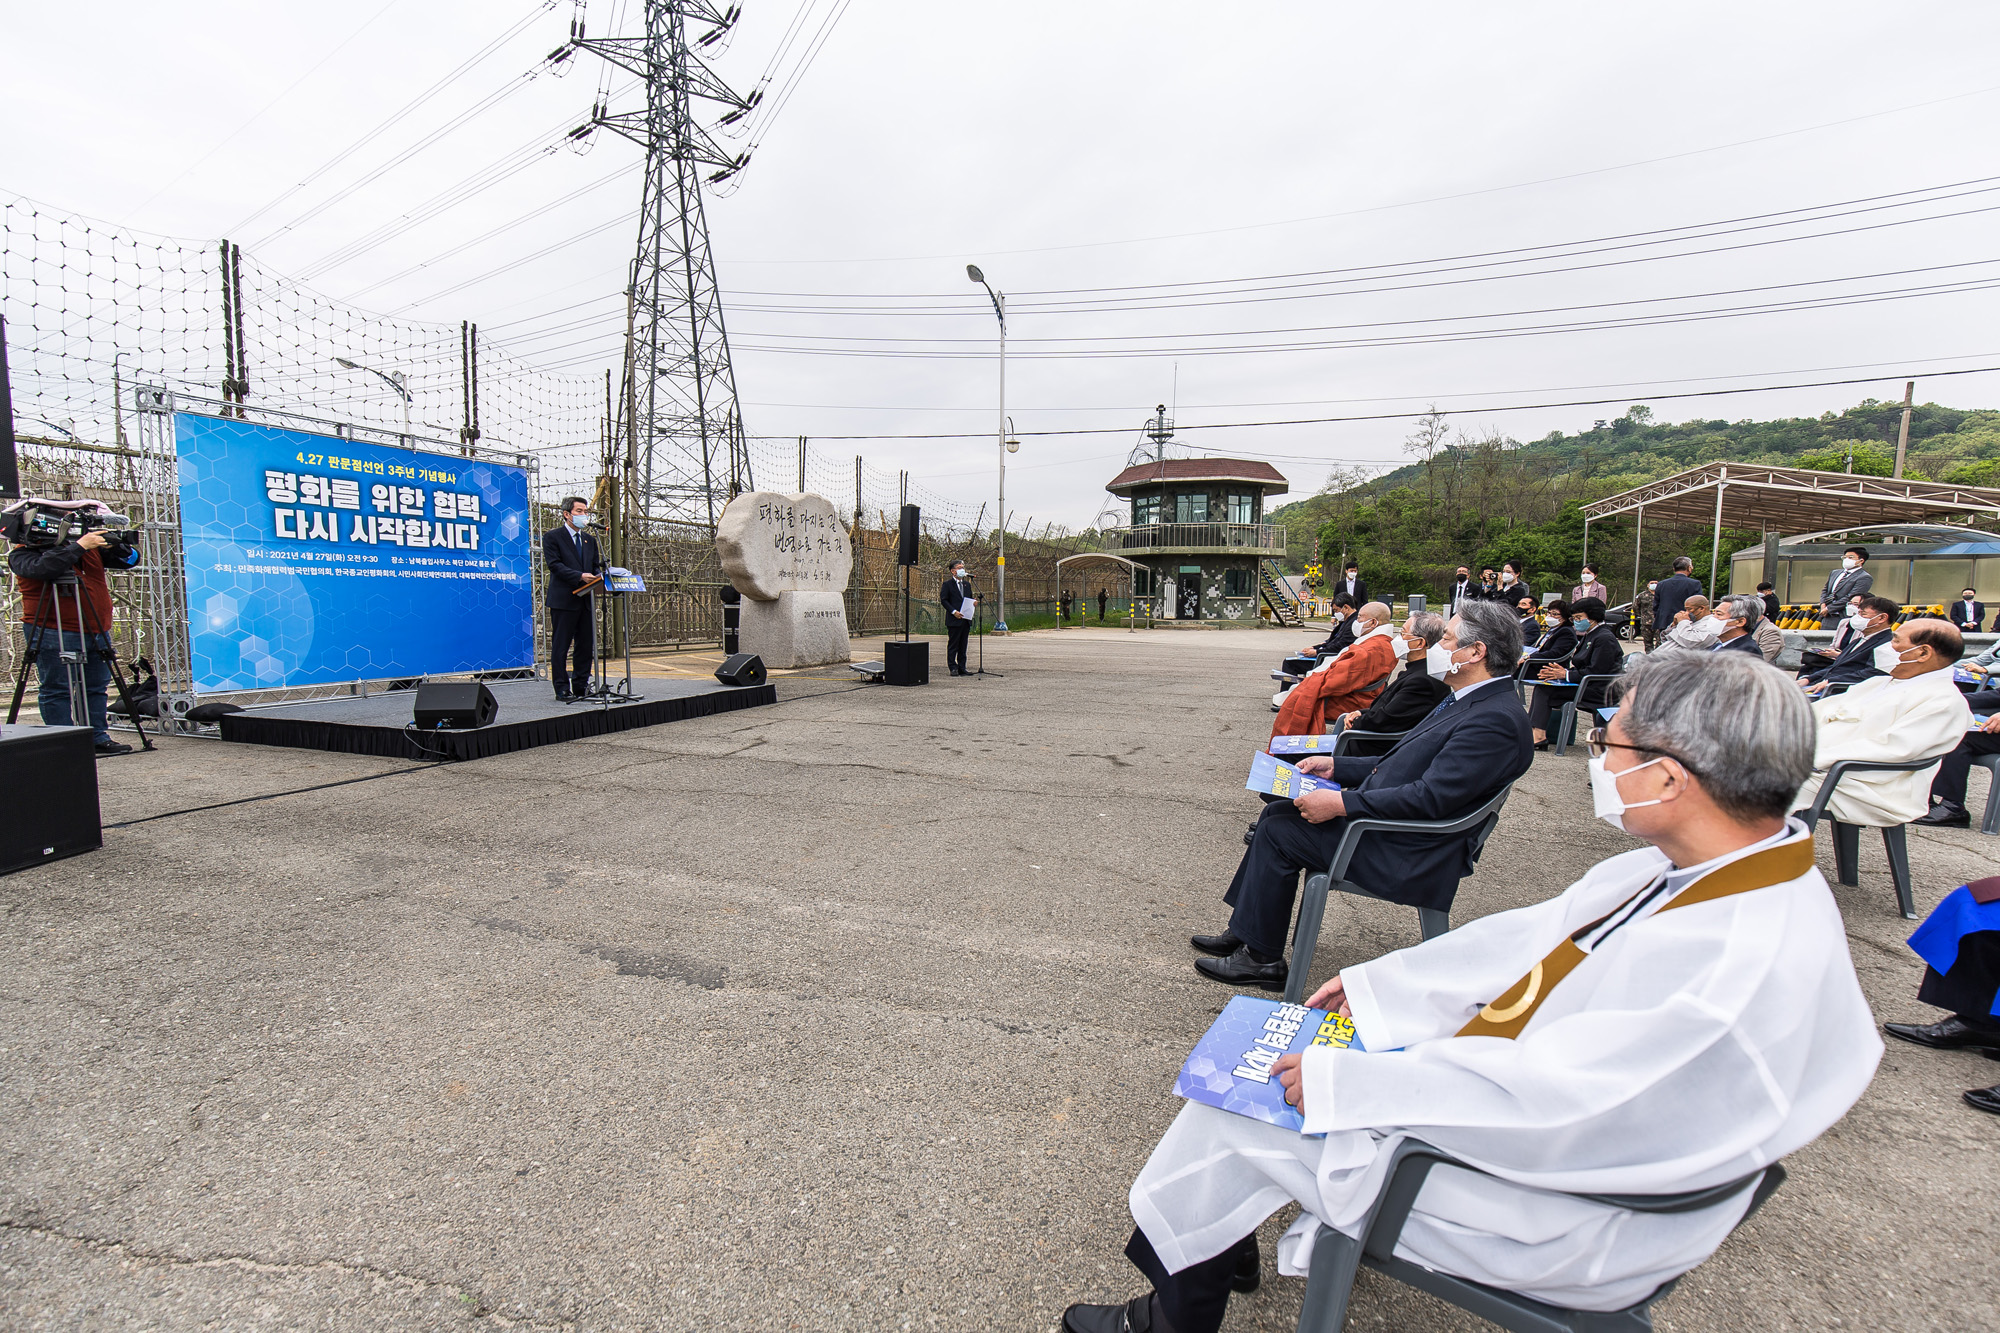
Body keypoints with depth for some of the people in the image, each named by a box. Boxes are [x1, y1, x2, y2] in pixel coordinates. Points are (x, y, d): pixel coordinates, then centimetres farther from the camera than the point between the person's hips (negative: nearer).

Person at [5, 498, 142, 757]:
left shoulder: (90, 545, 9)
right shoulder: (21, 554, -4)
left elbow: (130, 560, 9)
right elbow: (41, 568, -25)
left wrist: (118, 547, -12)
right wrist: (78, 547, -23)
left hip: (97, 631, 5)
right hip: (53, 634, -5)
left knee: (97, 687, 9)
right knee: (56, 690, -2)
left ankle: (98, 738, 16)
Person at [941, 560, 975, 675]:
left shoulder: (967, 584, 18)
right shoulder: (947, 584, -2)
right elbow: (943, 600, -7)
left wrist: (974, 603, 1)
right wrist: (953, 611, -17)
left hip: (966, 619, 6)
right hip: (954, 619, -6)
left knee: (963, 645, 8)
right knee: (953, 645, -2)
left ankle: (962, 668, 13)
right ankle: (952, 668, 2)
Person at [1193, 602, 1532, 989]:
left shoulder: (1496, 719, -21)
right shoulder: (1467, 700, 11)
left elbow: (1430, 797, -27)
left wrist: (1341, 804, -25)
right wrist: (1336, 766, 11)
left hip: (1407, 855, -10)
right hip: (1381, 818, 10)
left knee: (1278, 833, -11)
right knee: (1276, 813, 7)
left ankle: (1262, 959, 4)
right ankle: (1245, 930, 16)